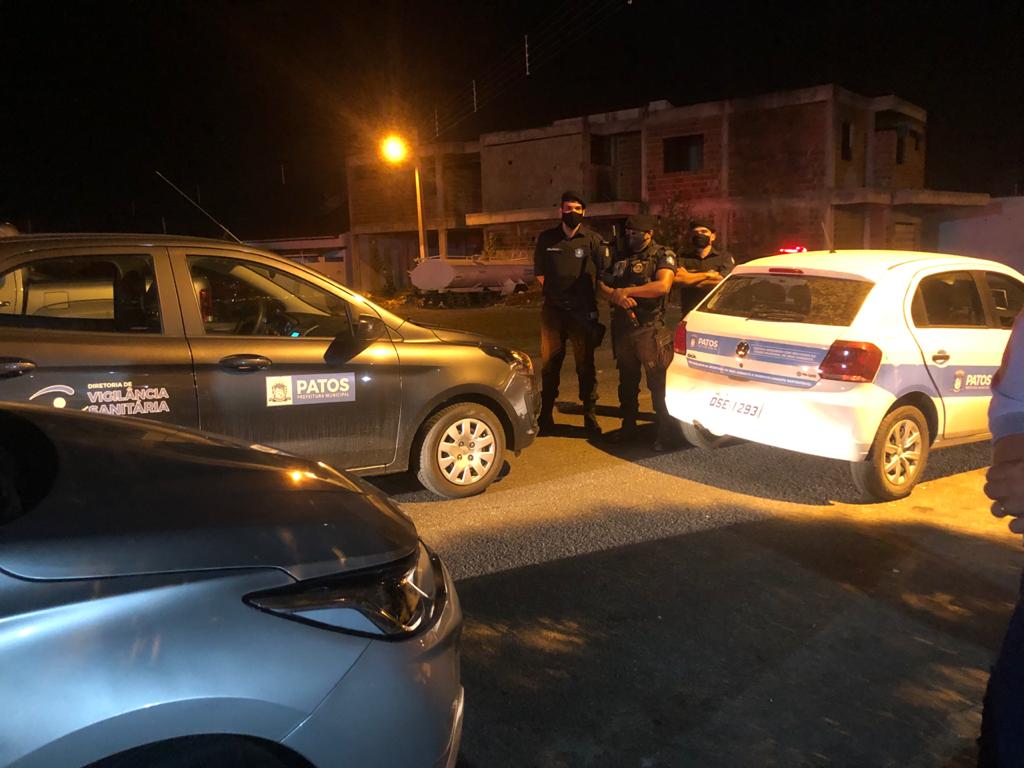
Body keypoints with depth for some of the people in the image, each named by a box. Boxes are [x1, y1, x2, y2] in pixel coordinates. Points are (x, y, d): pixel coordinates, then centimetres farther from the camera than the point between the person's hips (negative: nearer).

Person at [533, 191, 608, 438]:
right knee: (549, 362, 6)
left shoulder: (593, 240, -1)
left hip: (583, 312, -2)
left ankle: (590, 416, 13)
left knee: (585, 364, 3)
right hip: (553, 309, 2)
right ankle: (546, 414, 17)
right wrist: (554, 291, 7)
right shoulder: (546, 239, 6)